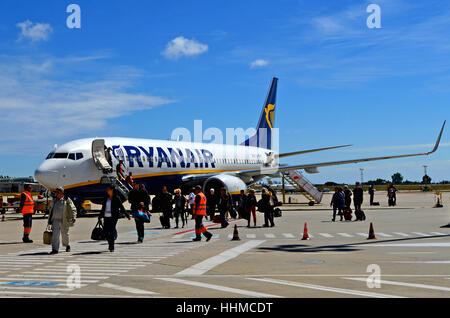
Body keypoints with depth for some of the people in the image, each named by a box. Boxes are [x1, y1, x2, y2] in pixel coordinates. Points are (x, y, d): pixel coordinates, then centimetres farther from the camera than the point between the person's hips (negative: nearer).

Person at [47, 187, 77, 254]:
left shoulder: (67, 200, -4)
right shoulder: (54, 200, 11)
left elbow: (73, 209, -5)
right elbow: (51, 210, 21)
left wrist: (73, 217, -17)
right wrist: (50, 220, 20)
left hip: (64, 221, -3)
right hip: (55, 220, 3)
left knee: (64, 234, 9)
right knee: (55, 234, -9)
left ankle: (67, 245, 36)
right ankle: (55, 249, -11)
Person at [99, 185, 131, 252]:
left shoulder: (116, 198, -4)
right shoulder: (106, 198, 11)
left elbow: (122, 207, -3)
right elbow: (103, 208, 19)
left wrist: (127, 216, -5)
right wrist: (100, 216, 22)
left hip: (113, 217, -5)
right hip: (106, 217, 5)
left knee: (112, 231, -10)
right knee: (106, 231, 2)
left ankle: (111, 247, -5)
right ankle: (110, 244, 24)